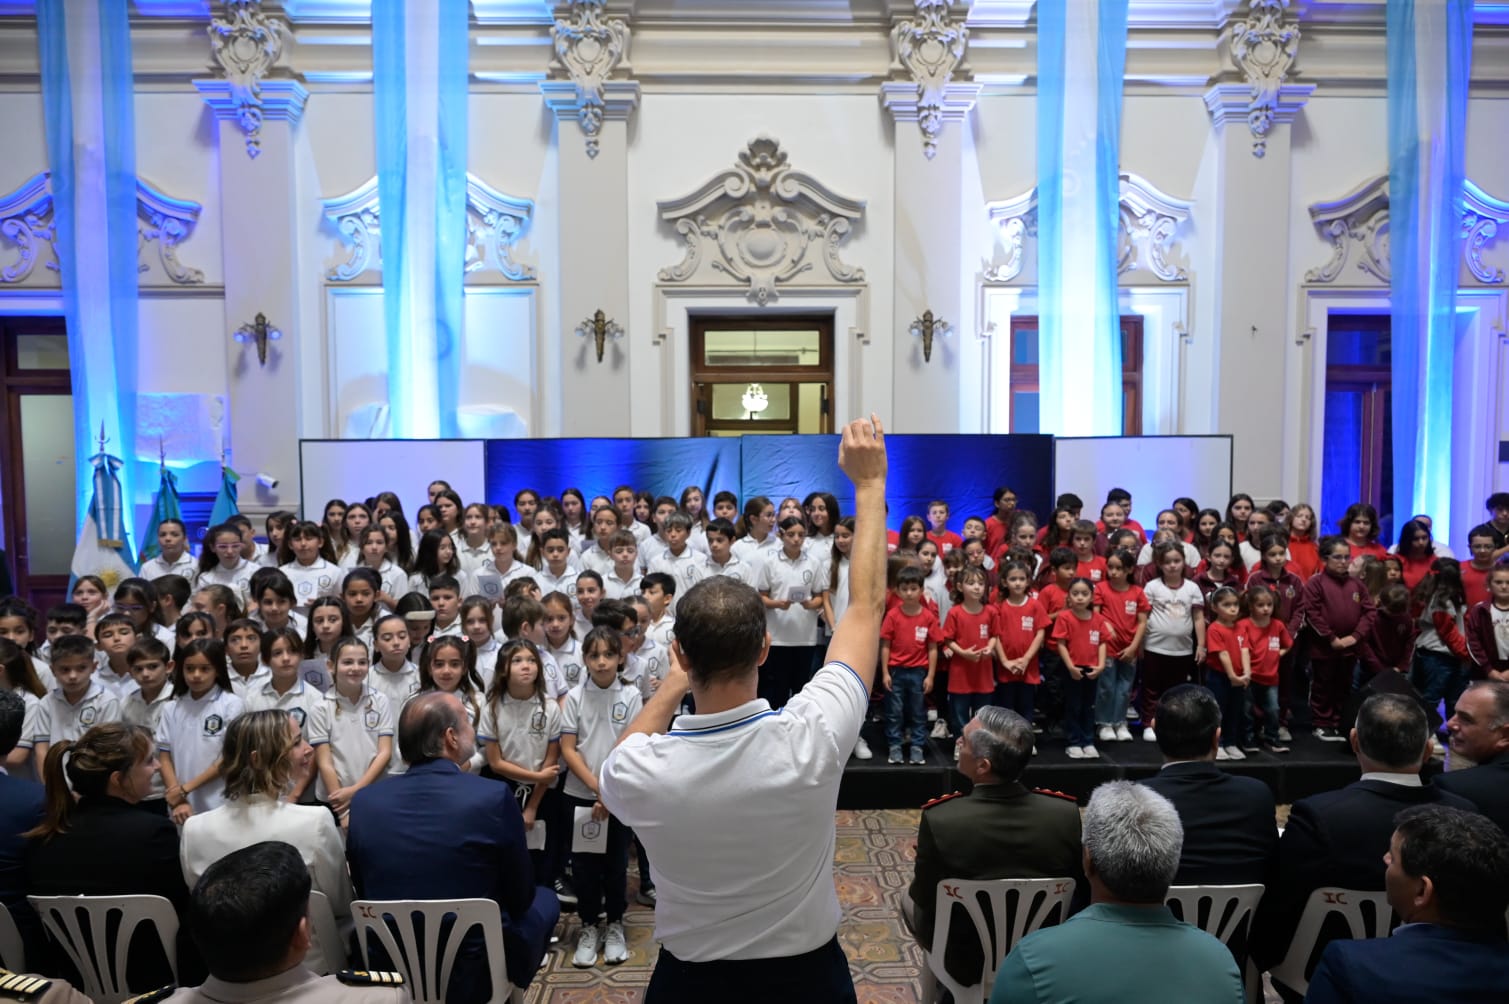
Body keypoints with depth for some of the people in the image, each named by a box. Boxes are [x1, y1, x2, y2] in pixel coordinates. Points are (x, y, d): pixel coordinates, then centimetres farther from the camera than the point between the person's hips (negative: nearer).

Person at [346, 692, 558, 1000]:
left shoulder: (363, 802, -7)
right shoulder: (494, 797, -19)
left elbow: (364, 895, 6)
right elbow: (519, 898, -6)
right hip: (474, 973, -4)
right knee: (544, 899, 23)